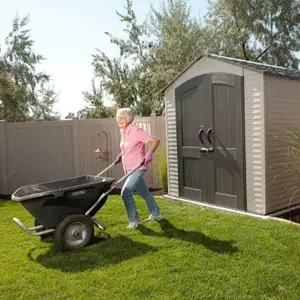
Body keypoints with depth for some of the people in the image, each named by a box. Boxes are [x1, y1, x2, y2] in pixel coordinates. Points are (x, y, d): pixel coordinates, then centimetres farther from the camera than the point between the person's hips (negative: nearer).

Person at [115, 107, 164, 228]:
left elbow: (155, 140, -21)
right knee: (144, 192, 19)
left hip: (137, 168, -9)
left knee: (125, 192, -14)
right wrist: (121, 155, 14)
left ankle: (134, 219, 2)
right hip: (129, 169, 9)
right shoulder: (123, 132, 7)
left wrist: (149, 153, -33)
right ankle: (156, 214, 36)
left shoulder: (136, 131, -18)